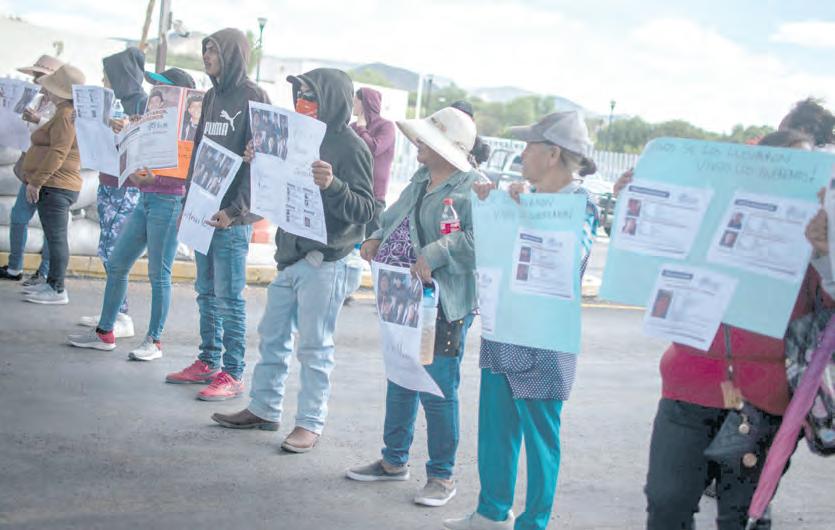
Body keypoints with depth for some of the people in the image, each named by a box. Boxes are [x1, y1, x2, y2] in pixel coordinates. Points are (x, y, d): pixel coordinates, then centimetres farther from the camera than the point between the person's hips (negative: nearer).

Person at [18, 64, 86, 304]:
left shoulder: (65, 116, -17)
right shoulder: (67, 113, 18)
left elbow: (57, 152, -23)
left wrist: (36, 181, -21)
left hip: (55, 186, -11)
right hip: (57, 186, 11)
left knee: (56, 237, -8)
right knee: (55, 237, 14)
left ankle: (57, 290, -6)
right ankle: (52, 283, 20)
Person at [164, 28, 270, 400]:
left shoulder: (253, 98, -7)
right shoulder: (211, 97, 16)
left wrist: (236, 210, -18)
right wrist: (188, 202, 15)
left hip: (232, 217, -8)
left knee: (228, 297, -4)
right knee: (206, 292, 13)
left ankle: (232, 374, 2)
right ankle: (207, 362, 23)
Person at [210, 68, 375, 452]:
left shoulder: (351, 147, -11)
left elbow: (364, 209, -17)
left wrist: (332, 185, -33)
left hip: (323, 262, -8)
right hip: (290, 257, 8)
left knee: (314, 346, 0)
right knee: (273, 336, 15)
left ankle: (310, 424, 9)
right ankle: (263, 409, 27)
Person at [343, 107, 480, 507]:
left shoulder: (472, 189, -17)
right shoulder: (421, 179, 10)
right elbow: (395, 215, 25)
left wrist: (434, 256, -32)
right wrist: (377, 237, 7)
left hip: (444, 306, -9)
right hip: (405, 299, 9)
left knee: (437, 391, -1)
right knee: (400, 380, 20)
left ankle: (442, 475, 15)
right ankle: (394, 460, 36)